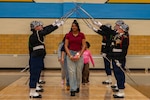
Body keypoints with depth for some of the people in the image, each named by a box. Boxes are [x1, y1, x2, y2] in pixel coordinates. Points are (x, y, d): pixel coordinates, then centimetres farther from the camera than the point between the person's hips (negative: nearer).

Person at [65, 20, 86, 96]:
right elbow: (66, 46, 1)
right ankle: (73, 89, -2)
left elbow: (83, 46, 1)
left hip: (79, 54, 1)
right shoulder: (68, 35, 2)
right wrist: (70, 55, -10)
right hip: (70, 54, 0)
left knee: (79, 72, 7)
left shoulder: (81, 35, 2)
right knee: (71, 72, -6)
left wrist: (79, 55, -10)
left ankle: (77, 86, 29)